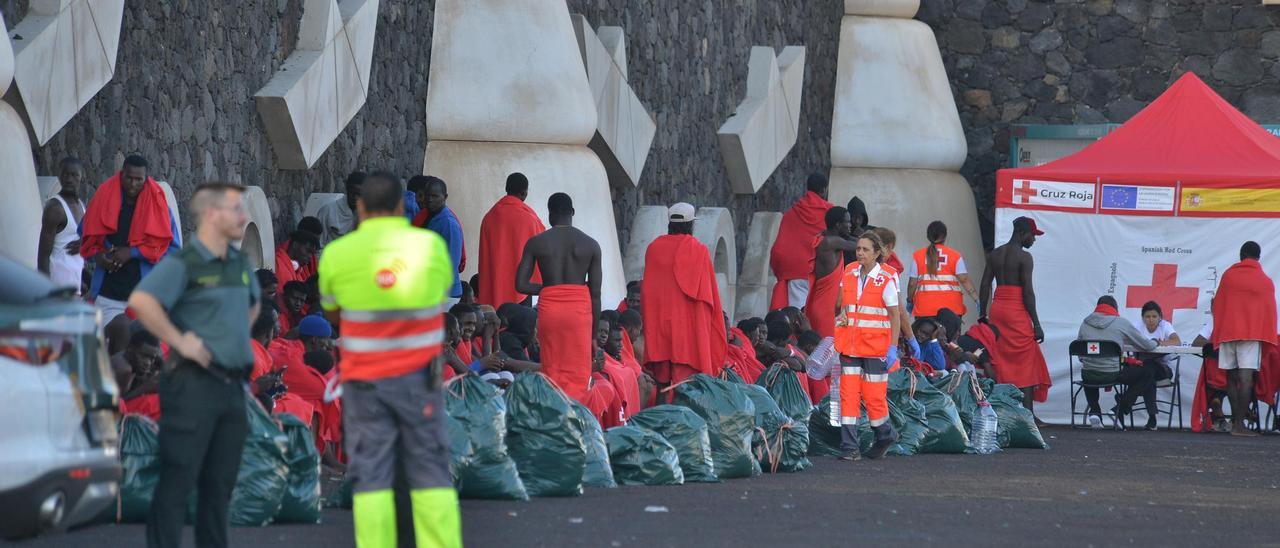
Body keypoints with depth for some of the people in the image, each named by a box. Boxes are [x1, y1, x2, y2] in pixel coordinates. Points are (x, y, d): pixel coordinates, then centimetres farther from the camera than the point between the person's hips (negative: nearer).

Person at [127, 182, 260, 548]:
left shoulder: (239, 264, 14)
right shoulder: (183, 264, -11)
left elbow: (253, 303, 35)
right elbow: (141, 301, -27)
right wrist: (179, 340, -21)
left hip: (233, 386, 8)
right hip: (195, 385, -8)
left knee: (220, 483, 11)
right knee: (178, 480, -7)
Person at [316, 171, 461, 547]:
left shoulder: (337, 254, -4)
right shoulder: (431, 245, -2)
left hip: (365, 381, 0)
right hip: (418, 379, 1)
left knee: (371, 477, 2)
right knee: (431, 475, 5)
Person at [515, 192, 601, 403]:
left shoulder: (536, 243, 4)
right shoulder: (590, 245, 4)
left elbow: (521, 284, -2)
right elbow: (595, 292, 4)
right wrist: (594, 334, 10)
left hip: (549, 308, 1)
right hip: (579, 308, -1)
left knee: (553, 372, 8)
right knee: (579, 375, 1)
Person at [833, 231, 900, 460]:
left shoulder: (886, 280, -6)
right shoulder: (849, 274, 8)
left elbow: (895, 315, -5)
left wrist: (893, 347, -11)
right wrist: (843, 313, 3)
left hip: (875, 345, -4)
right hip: (850, 344, 4)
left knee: (873, 394, 0)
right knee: (848, 393, -4)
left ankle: (885, 434, 26)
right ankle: (850, 447, -5)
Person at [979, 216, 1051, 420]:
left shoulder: (994, 254, 10)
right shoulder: (1024, 257, -10)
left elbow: (985, 286, 9)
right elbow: (1027, 292, -13)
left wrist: (982, 316, 14)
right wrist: (1036, 325, -11)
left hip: (997, 308, 7)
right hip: (1017, 311, -7)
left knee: (999, 361, 10)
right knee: (1026, 364, -3)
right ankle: (1027, 414, -9)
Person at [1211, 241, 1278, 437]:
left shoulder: (1228, 275, 10)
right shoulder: (1266, 281, 6)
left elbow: (1217, 305, 13)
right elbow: (1270, 311, 8)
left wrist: (1218, 332, 22)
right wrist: (1268, 339, 16)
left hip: (1227, 333, 2)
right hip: (1252, 333, -2)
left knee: (1232, 378, 7)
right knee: (1246, 378, -9)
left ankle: (1236, 420, 7)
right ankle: (1239, 424, -17)